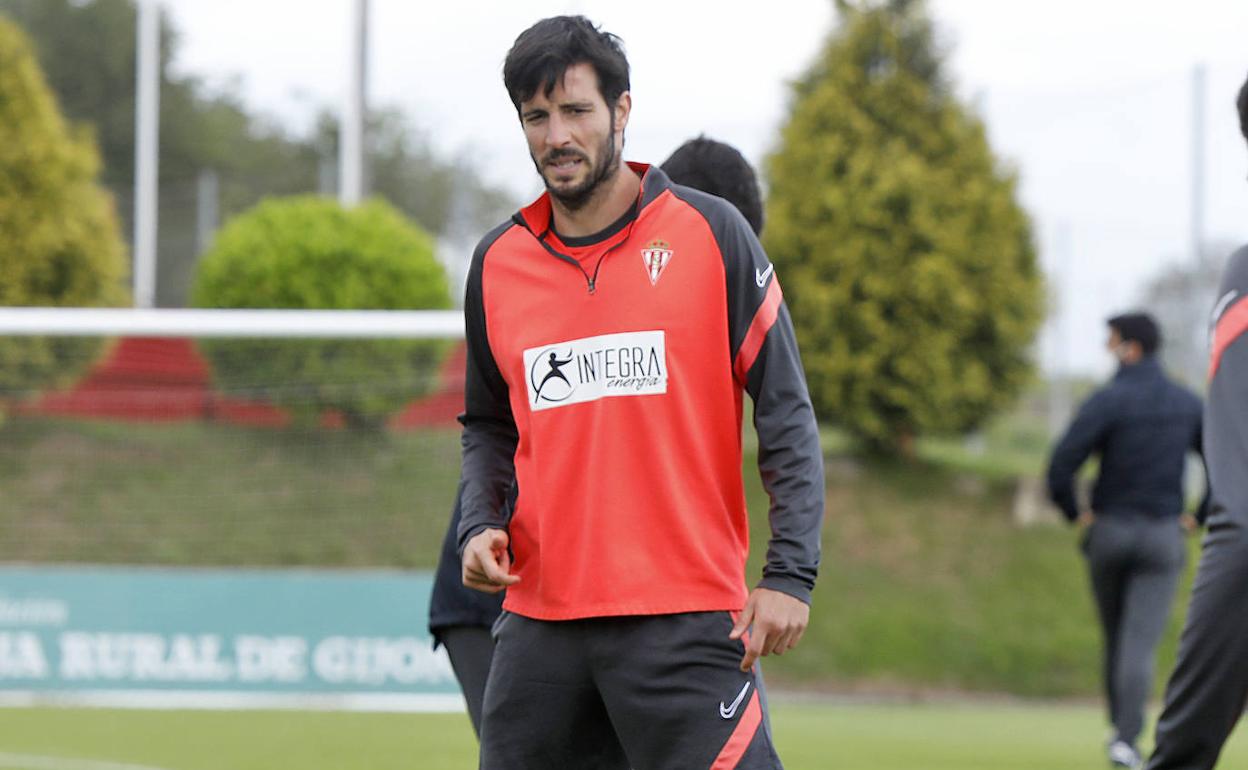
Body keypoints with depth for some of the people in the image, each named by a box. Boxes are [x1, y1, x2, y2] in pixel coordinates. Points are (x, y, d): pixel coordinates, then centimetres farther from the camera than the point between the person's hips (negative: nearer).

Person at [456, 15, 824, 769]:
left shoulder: (710, 234, -1)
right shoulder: (498, 262, 10)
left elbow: (786, 411, -2)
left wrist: (791, 573, -10)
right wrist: (480, 527, 3)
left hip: (686, 615, -4)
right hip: (539, 615, 4)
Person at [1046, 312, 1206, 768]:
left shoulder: (1107, 401, -11)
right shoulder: (1188, 404, 2)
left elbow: (1060, 468, -18)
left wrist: (1074, 513, 0)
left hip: (1108, 532, -1)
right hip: (1163, 538, 1)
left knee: (1117, 637, 18)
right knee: (1141, 644, -5)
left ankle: (1120, 727, 27)